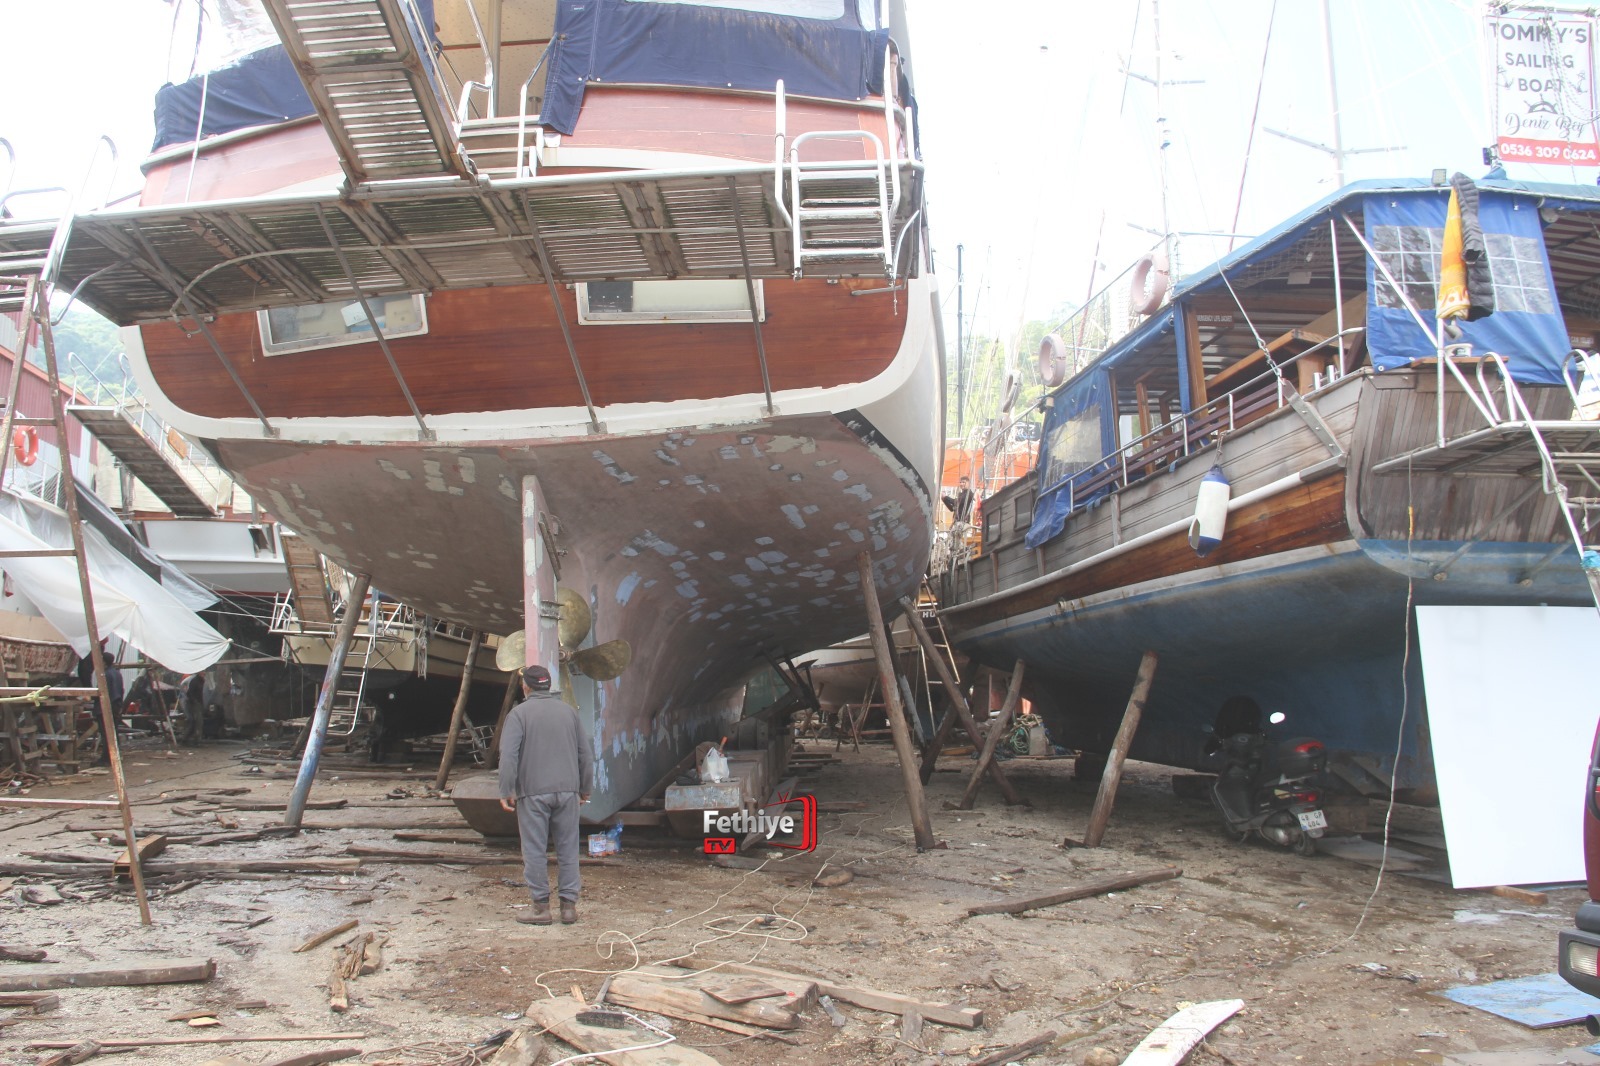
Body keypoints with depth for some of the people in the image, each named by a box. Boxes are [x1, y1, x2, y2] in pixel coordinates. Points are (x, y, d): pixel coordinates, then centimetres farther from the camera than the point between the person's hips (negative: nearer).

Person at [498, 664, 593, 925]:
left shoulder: (519, 713, -1)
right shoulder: (568, 711, 12)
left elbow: (508, 755, -10)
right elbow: (586, 755, 14)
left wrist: (506, 791, -7)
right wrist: (585, 788, 22)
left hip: (532, 792, -4)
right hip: (567, 791, 4)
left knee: (534, 851, 3)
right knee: (568, 849, 8)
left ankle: (541, 907, 6)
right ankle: (569, 905, 9)